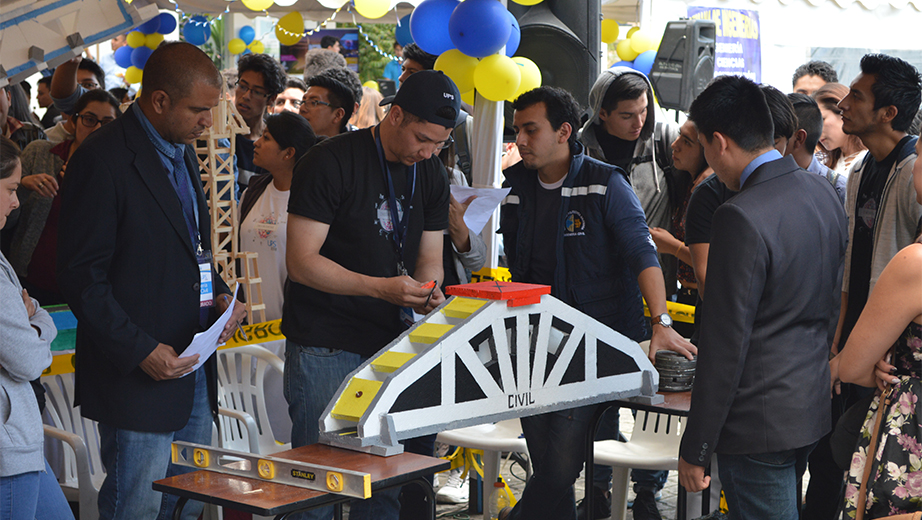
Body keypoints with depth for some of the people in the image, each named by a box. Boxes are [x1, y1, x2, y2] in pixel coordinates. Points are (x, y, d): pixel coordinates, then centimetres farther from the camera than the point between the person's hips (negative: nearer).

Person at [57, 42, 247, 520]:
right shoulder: (102, 160, -15)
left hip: (194, 368, 9)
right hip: (139, 373, -8)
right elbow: (80, 277, -16)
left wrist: (220, 293, 6)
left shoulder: (182, 152, 14)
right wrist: (140, 350, -20)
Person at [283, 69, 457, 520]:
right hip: (323, 346, -6)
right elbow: (302, 262, -16)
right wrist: (382, 287, -24)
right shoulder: (330, 163, -12)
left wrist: (428, 294, -11)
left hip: (391, 343, 6)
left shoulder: (431, 175, 8)